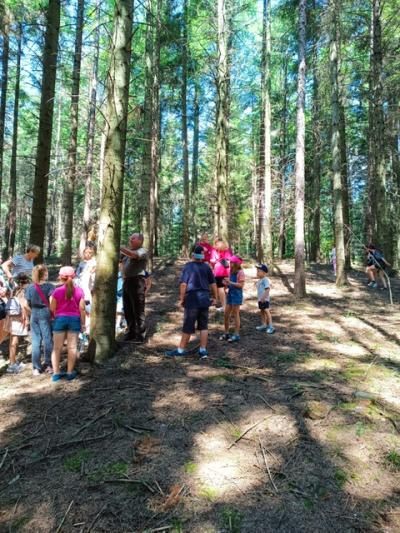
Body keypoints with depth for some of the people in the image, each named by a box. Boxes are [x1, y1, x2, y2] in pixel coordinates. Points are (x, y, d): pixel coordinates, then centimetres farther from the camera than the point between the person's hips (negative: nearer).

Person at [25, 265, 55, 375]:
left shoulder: (30, 287, 2)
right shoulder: (49, 286, -7)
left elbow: (26, 304, 3)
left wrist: (30, 315, 15)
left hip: (34, 314, 3)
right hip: (46, 314, -3)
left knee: (35, 341, 9)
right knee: (47, 340, 7)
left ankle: (36, 368, 15)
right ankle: (48, 365, 9)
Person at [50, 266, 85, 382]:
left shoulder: (57, 291, -5)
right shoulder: (79, 291, -4)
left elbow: (52, 309, -4)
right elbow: (82, 309, -4)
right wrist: (83, 323, 3)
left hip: (60, 319, 0)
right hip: (74, 319, 0)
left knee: (57, 347, 9)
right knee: (72, 347, 7)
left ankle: (56, 373, 13)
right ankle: (70, 372, 11)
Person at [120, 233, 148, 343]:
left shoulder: (142, 251, -5)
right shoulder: (128, 250, 19)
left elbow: (133, 255, -24)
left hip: (137, 281, -8)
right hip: (126, 281, 8)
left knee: (138, 310, -3)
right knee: (128, 310, 14)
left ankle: (140, 336, 4)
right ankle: (131, 333, 26)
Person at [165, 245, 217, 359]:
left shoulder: (188, 266, -5)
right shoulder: (207, 267, 7)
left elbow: (183, 284, -12)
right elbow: (213, 283, 7)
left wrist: (181, 298, -5)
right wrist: (215, 297, 16)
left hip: (192, 298, -4)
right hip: (204, 298, 4)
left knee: (188, 326, 2)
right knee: (203, 325, 10)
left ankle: (181, 350, 13)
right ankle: (203, 350, 10)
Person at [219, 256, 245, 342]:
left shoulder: (240, 272, -11)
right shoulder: (231, 272, 11)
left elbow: (241, 285, -17)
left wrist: (230, 282, -22)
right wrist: (226, 283, -2)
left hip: (237, 295, -8)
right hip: (230, 294, 8)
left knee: (236, 315, -1)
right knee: (226, 315, 9)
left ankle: (237, 334, 9)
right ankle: (226, 333, 20)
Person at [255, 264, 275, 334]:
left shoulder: (265, 280, -15)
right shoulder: (260, 280, 15)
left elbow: (268, 289, -23)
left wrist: (263, 297, -26)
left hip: (264, 299, -10)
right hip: (260, 299, 10)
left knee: (266, 311, -9)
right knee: (262, 312, 16)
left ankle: (270, 326, -4)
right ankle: (264, 325, 27)